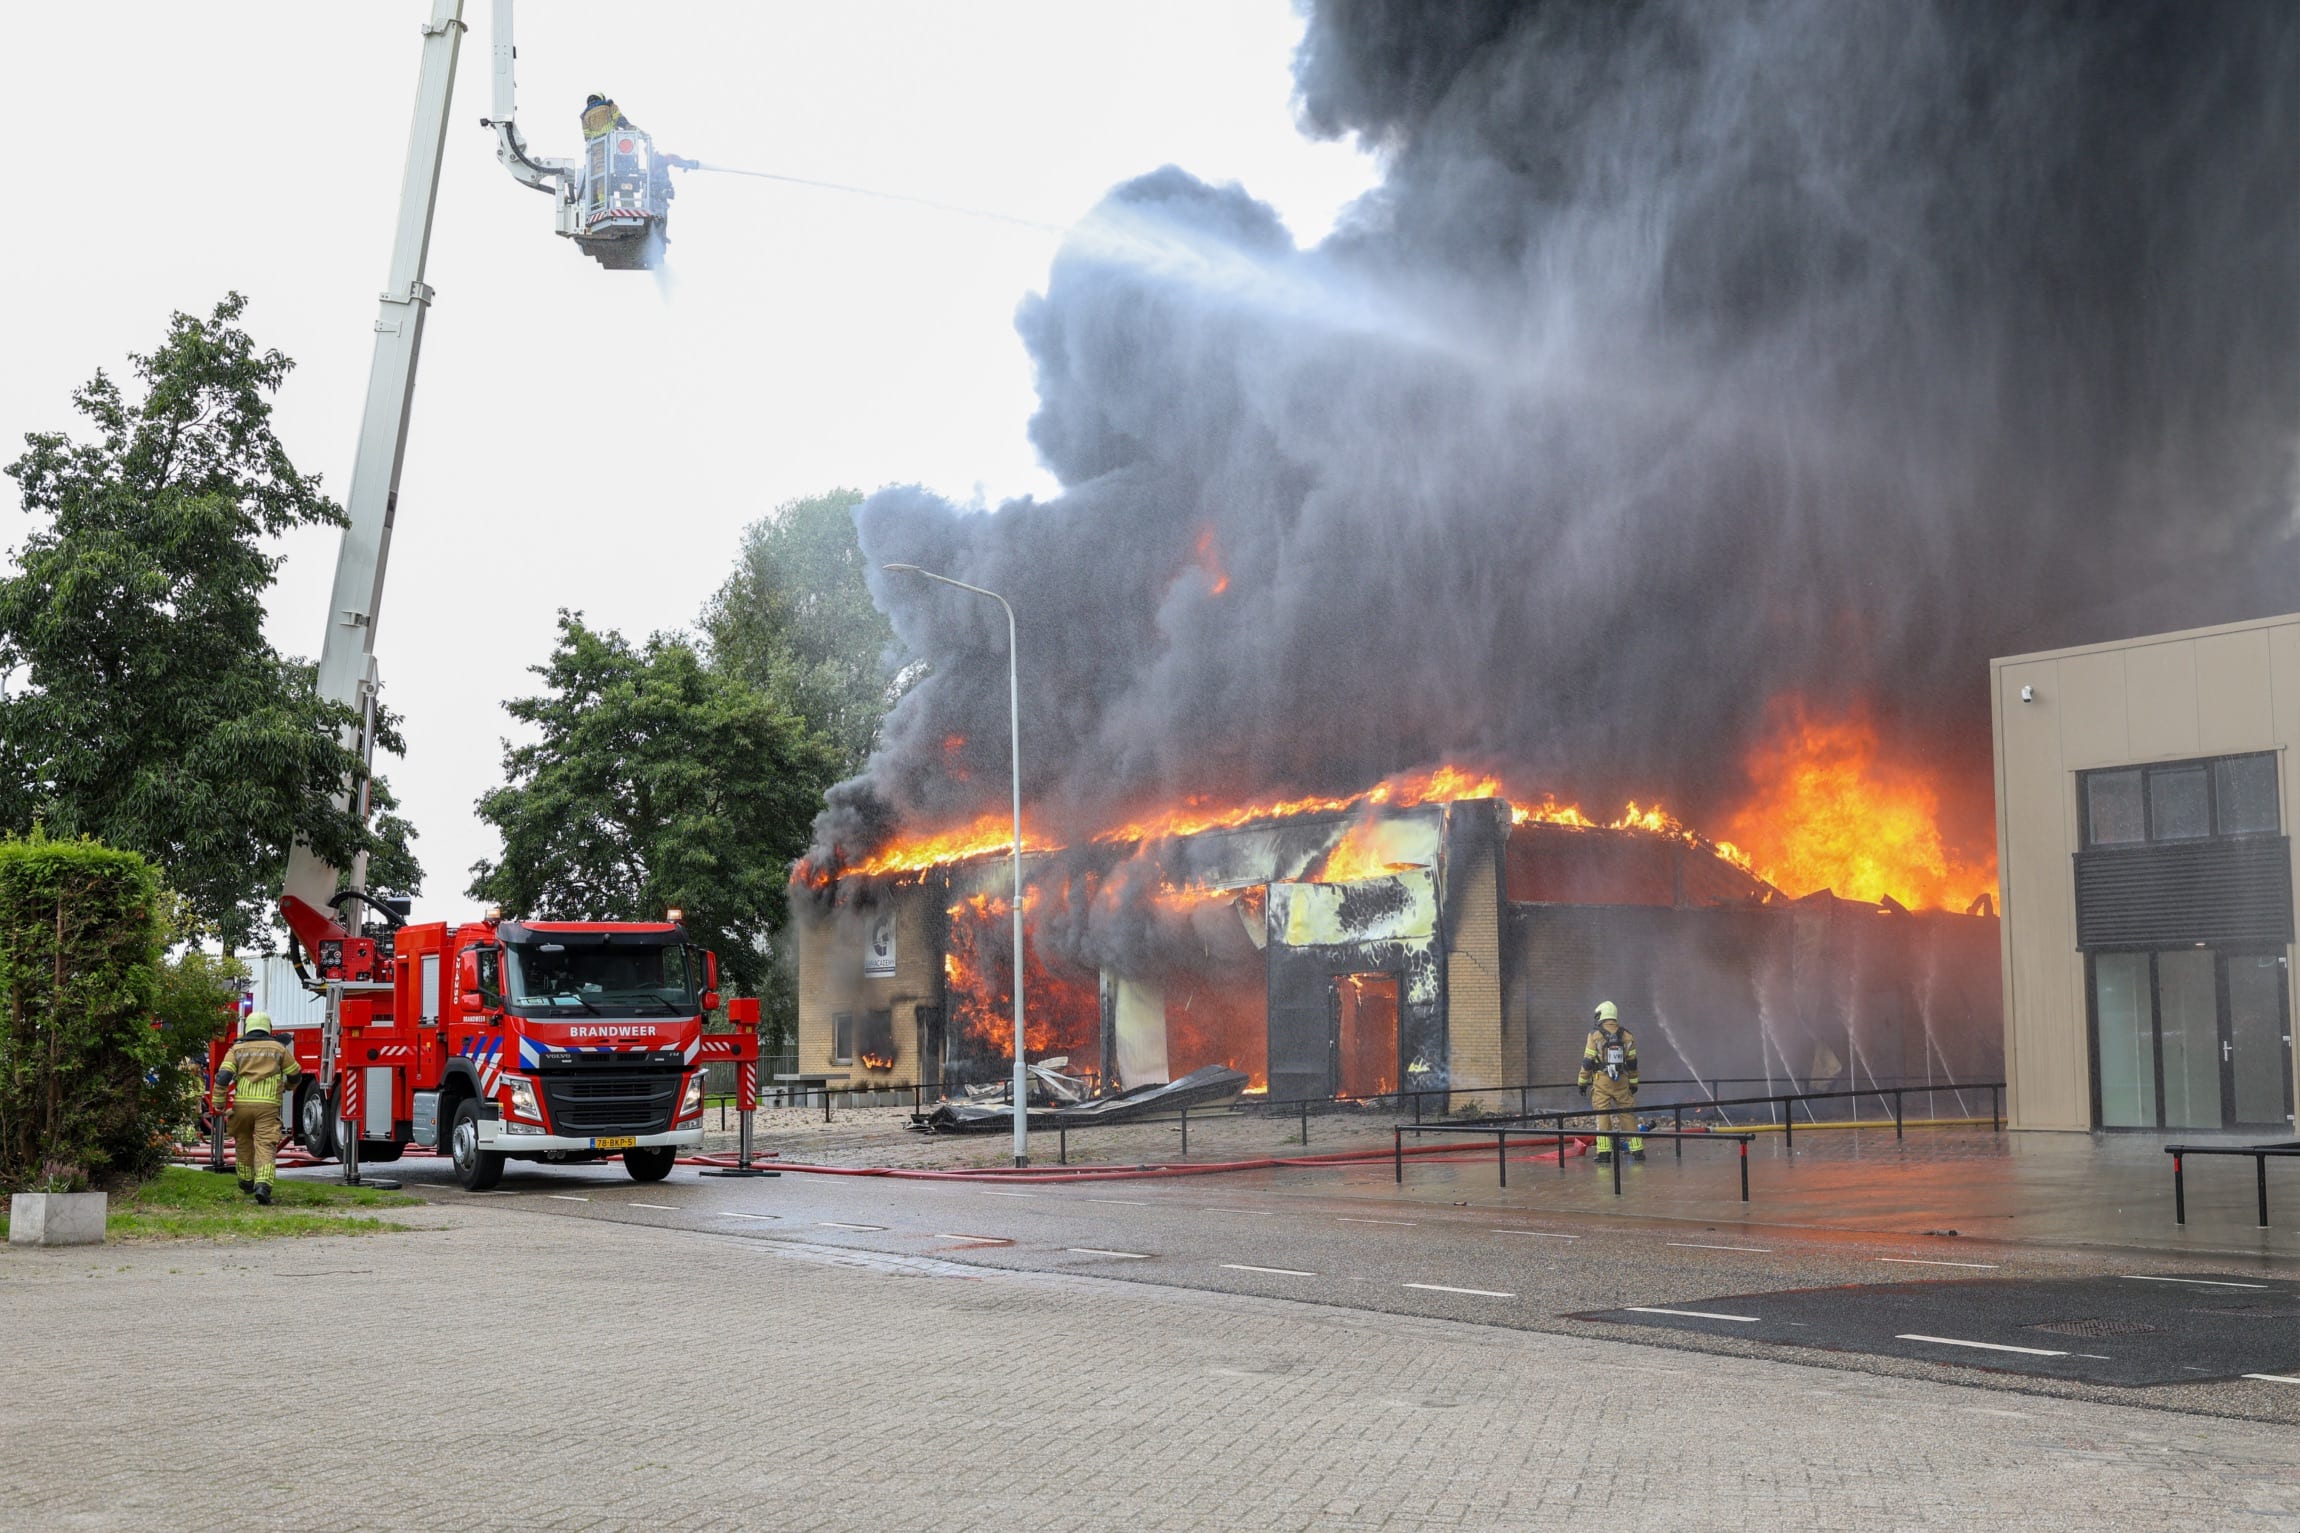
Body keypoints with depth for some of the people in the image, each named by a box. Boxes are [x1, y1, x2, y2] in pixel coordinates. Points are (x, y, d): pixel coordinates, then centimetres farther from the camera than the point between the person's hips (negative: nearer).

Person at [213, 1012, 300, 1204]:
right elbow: (295, 1074, 16)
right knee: (266, 1145, -7)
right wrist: (287, 1086, 38)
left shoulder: (237, 1049, 8)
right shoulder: (278, 1048, 8)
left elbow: (223, 1076, -3)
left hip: (242, 1104, 2)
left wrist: (218, 1102, 3)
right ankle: (263, 1185, -25)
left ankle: (246, 1181, 35)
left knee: (243, 1142, 22)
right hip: (268, 1105, -1)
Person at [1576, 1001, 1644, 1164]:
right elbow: (1632, 1063, 11)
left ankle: (1603, 1152, -4)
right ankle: (1637, 1150, 9)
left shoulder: (1595, 1035, -4)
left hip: (1601, 1080, -2)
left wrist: (1582, 1082, 5)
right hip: (1622, 1081, 3)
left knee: (1602, 1116, 0)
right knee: (1628, 1115, 9)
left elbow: (1587, 1062, -4)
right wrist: (1633, 1083, 20)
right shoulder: (1626, 1035, 6)